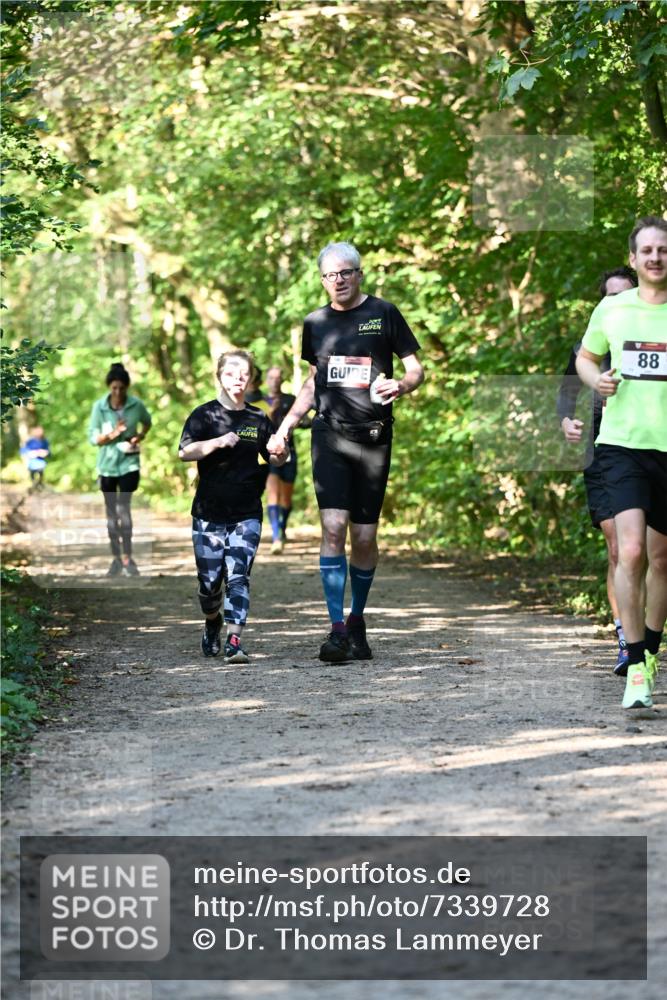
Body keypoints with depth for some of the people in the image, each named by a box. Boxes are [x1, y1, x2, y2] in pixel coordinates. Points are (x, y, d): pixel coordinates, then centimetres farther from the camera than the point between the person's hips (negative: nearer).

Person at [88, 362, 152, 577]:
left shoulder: (136, 404, -7)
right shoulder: (99, 406, -10)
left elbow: (147, 422, 14)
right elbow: (93, 438, -8)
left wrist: (140, 436, -5)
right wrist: (112, 434, -24)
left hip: (129, 463, -1)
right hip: (107, 464, 1)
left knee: (123, 507, -12)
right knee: (111, 511, 8)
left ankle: (127, 557, -6)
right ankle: (116, 558, 16)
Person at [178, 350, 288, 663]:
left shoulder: (258, 419, 9)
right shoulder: (205, 414, 0)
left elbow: (273, 459, 20)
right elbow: (184, 452, -11)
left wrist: (280, 454, -4)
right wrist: (218, 442, -24)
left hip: (247, 513, 1)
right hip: (209, 511, -1)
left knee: (239, 575, -10)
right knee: (210, 579, 5)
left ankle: (234, 641, -15)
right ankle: (212, 622, 34)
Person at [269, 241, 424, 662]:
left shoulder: (383, 313, 3)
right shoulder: (316, 323, 13)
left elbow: (416, 369, 5)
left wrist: (401, 385, -17)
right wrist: (286, 426, 15)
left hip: (373, 437, -1)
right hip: (329, 434, 2)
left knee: (365, 536, 2)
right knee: (333, 527, -13)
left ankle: (357, 620, 22)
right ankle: (337, 629, -13)